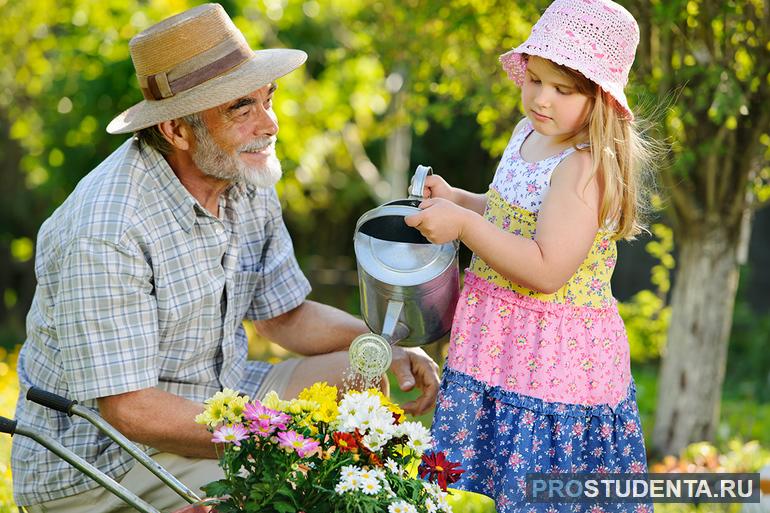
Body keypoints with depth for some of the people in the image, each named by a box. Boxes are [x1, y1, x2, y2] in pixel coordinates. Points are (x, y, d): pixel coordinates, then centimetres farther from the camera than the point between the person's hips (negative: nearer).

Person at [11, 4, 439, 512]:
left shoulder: (249, 183, 0)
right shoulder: (107, 234, -27)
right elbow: (131, 410, -27)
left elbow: (285, 314, 12)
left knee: (380, 376, 1)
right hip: (98, 453, -8)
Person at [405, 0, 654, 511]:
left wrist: (465, 225, -24)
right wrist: (457, 199, 12)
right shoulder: (529, 134, 7)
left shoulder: (586, 168, -22)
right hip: (503, 339, 9)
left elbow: (547, 270, -28)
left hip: (556, 357, -9)